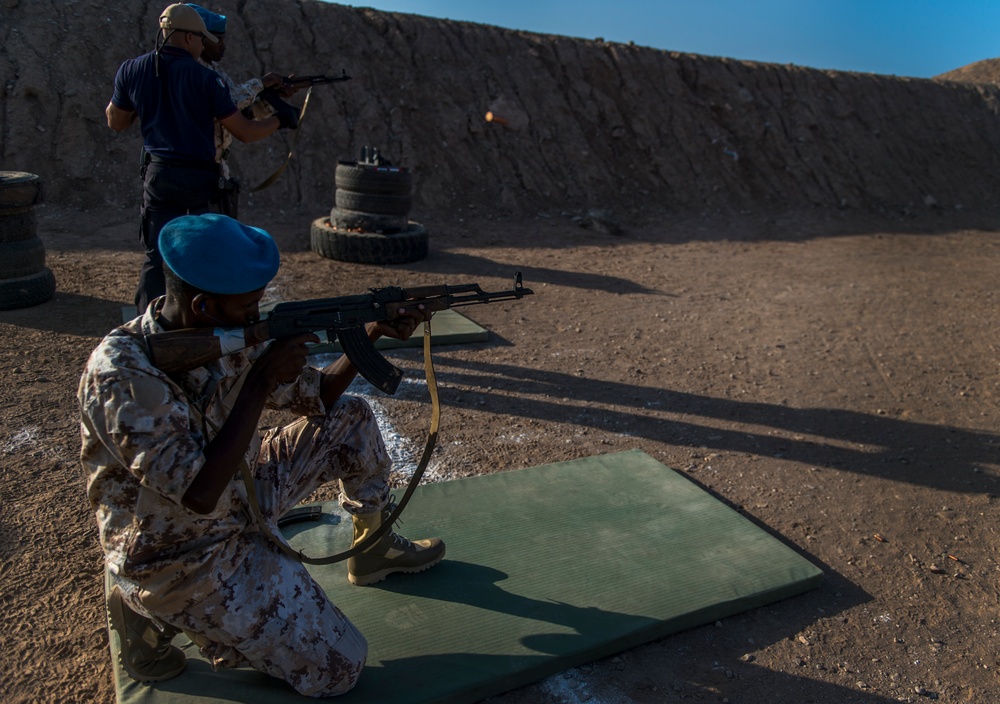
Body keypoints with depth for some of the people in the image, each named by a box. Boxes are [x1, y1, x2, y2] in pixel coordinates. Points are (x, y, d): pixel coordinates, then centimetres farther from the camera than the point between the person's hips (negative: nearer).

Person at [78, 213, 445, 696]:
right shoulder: (121, 374, -31)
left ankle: (374, 548, 25)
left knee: (349, 418, 6)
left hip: (243, 499, 8)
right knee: (337, 669, -5)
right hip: (185, 562, -8)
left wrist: (373, 334, -9)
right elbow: (200, 493, -35)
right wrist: (259, 383, -32)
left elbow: (317, 397, 3)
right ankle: (159, 616, 3)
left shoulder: (227, 333, -8)